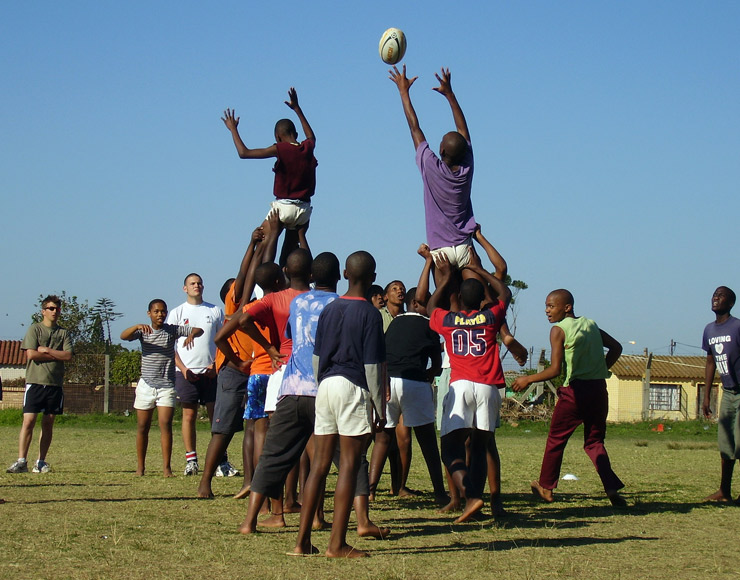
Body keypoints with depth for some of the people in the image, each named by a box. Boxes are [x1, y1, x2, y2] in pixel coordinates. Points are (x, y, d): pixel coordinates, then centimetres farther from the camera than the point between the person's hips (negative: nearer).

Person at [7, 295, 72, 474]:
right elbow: (31, 354, -9)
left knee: (48, 423, 5)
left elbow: (68, 356, -1)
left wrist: (47, 350, -8)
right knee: (29, 421, -10)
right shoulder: (35, 329, 4)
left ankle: (41, 462, 11)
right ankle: (21, 461, -11)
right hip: (35, 381, -3)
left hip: (55, 384, 3)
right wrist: (57, 355, -4)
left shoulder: (63, 333, 13)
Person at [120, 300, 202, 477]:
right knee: (142, 427, 6)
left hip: (167, 385, -1)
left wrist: (192, 334, -27)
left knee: (165, 424, -11)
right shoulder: (143, 331, 3)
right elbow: (123, 336, -14)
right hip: (146, 384, 1)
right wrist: (137, 326, -33)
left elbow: (199, 330, -3)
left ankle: (167, 467, -9)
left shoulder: (172, 330, 2)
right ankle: (140, 466, 15)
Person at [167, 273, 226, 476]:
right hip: (186, 372, -1)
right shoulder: (177, 313, 8)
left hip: (211, 372, 1)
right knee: (189, 415, 0)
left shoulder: (215, 311, 11)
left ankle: (221, 460, -1)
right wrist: (183, 368, -8)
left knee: (216, 414, -2)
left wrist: (215, 364, -3)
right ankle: (191, 461, 5)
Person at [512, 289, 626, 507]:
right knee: (594, 442, 15)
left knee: (556, 439, 13)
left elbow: (555, 370, -13)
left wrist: (528, 379, -2)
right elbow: (616, 348, 17)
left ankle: (545, 487, 24)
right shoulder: (590, 324, 12)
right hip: (599, 389, 6)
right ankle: (612, 487, -3)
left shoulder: (559, 330, -8)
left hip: (575, 392, -6)